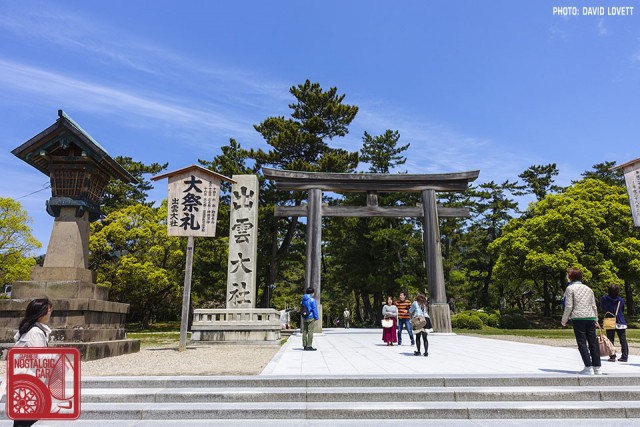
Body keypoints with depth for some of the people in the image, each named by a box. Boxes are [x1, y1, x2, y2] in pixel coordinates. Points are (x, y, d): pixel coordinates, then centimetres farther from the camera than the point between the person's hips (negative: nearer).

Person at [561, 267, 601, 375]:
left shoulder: (570, 288, -2)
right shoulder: (588, 288, 16)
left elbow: (569, 306, -7)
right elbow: (594, 306, 17)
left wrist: (564, 319, 3)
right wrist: (596, 319, 26)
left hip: (578, 318, -5)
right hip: (591, 318, 6)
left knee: (582, 343, -2)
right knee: (593, 343, 9)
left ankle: (588, 368, -5)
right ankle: (597, 368, 12)